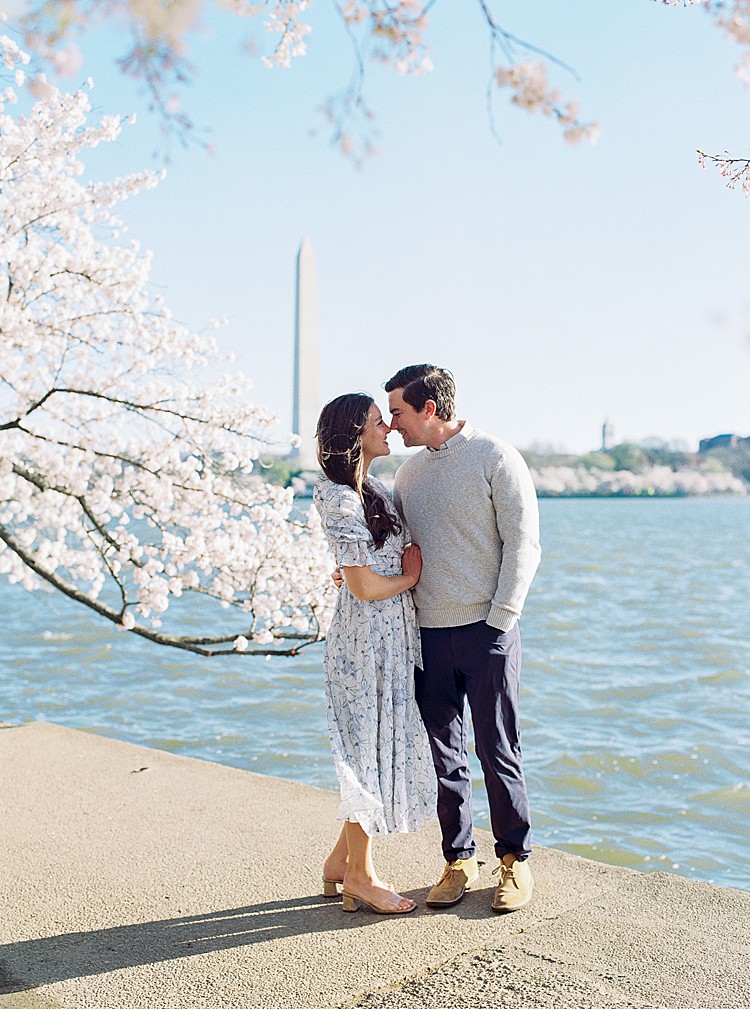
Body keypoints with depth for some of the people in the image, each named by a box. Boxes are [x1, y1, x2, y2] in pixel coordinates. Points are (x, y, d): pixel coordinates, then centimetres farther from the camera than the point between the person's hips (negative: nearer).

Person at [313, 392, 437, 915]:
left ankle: (341, 861, 27)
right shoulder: (341, 499, -17)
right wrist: (411, 577, -3)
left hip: (393, 636, 9)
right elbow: (364, 586, -19)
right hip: (367, 638, -9)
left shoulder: (371, 490, 12)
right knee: (370, 750, 1)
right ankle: (360, 877, 16)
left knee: (386, 749, 15)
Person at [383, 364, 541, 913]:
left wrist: (500, 619, -13)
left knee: (497, 750, 2)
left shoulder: (496, 457, -5)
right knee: (443, 753, 9)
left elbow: (523, 543, -8)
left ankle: (516, 860, 19)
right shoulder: (409, 472, 13)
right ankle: (459, 860, 22)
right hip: (427, 633, 5)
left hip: (486, 629, -5)